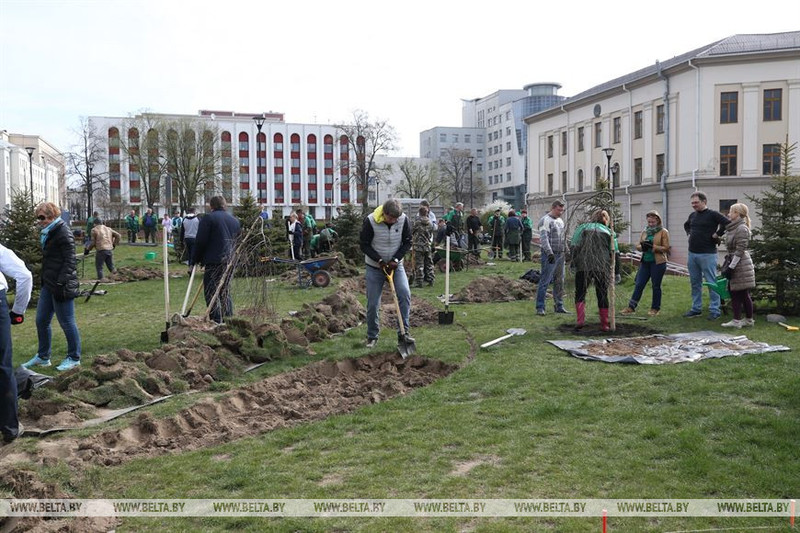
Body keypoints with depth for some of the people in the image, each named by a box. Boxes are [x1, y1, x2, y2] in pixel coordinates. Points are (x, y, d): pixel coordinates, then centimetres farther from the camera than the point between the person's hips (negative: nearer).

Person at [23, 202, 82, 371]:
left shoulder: (63, 232, -14)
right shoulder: (48, 233, 14)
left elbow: (69, 260, -18)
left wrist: (60, 284, -22)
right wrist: (44, 281, 19)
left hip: (61, 286, -10)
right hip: (48, 284, 10)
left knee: (67, 322, 1)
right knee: (41, 321, 14)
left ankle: (74, 358, 14)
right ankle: (43, 357, 28)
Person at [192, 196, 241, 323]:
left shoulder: (208, 218, -5)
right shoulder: (234, 220, 16)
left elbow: (200, 241, -8)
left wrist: (196, 259, 1)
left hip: (214, 261, -7)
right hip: (230, 261, 7)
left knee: (211, 293, -3)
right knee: (226, 292, 18)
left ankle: (216, 322, -9)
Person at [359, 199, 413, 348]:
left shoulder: (403, 219, -13)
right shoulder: (370, 221, -20)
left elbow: (407, 242, -3)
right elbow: (364, 245, -12)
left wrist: (396, 259, -15)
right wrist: (379, 260, -20)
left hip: (396, 265, 2)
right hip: (374, 267, -2)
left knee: (405, 294, -18)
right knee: (373, 303, 0)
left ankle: (403, 332, -8)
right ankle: (372, 336, 18)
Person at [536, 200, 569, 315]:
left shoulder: (560, 220, 18)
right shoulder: (545, 220, -9)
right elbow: (544, 238, -18)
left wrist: (566, 251, 18)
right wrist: (549, 253, -26)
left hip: (560, 254, 8)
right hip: (550, 255, -8)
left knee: (559, 282, 12)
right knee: (545, 281, -9)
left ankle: (559, 306, 19)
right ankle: (540, 308, -7)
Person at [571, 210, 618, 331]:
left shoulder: (582, 228, 13)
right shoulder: (608, 232, 15)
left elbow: (574, 247, 2)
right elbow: (615, 253, 9)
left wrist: (573, 264, 7)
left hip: (583, 266, -1)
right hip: (603, 267, 1)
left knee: (580, 293, 8)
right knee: (602, 295, 10)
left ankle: (580, 319, -10)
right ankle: (604, 324, 12)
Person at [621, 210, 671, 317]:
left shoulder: (663, 232, -3)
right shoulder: (645, 231, 13)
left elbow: (666, 248, -9)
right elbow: (637, 245, 12)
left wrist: (653, 246, -21)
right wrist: (642, 247, -11)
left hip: (658, 263, -5)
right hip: (645, 261, 5)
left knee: (656, 286, 4)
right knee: (639, 284, 3)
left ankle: (655, 308, 16)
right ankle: (631, 307, 6)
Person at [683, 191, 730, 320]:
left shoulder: (713, 214, -9)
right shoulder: (692, 215, 12)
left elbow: (728, 223, -20)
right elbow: (686, 225, 32)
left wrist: (717, 234, -14)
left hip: (707, 255, -7)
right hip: (692, 253, 7)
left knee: (711, 283, -3)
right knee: (695, 283, 12)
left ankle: (714, 311, 2)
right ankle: (696, 308, 21)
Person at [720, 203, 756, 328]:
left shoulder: (742, 229, -15)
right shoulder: (732, 228, 12)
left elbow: (740, 250, -19)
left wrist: (731, 266, -20)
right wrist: (728, 265, 17)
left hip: (741, 264, -9)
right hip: (733, 263, 9)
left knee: (743, 293, 0)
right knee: (734, 292, 9)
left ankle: (749, 319, 9)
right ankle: (737, 320, 13)